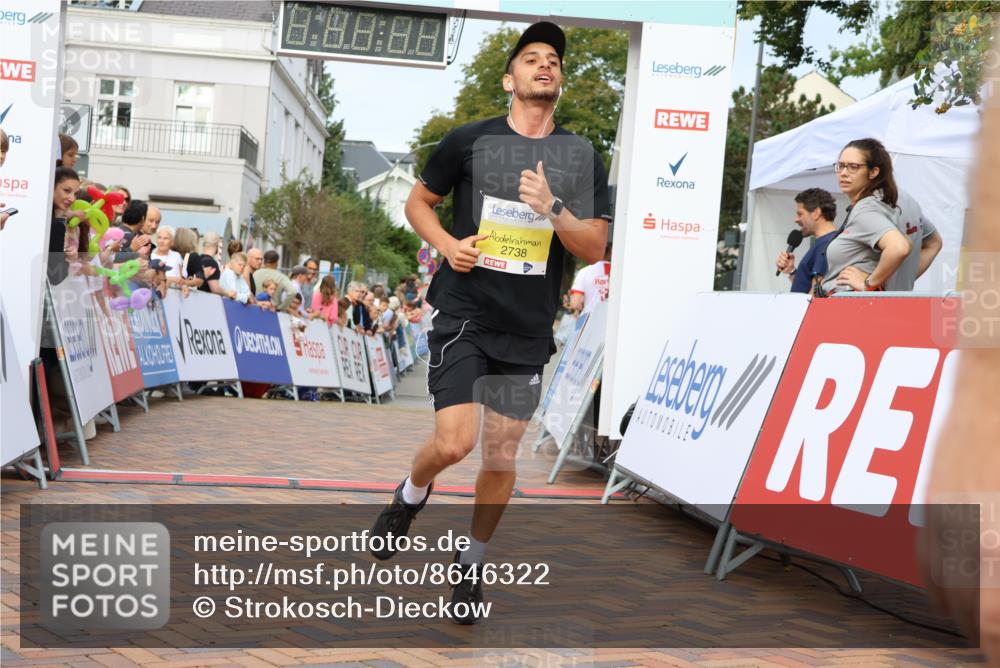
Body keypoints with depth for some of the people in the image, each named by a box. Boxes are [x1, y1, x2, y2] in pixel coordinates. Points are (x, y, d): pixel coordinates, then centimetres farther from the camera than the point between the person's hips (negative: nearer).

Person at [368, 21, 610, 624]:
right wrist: (447, 244, -7)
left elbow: (594, 248, 1)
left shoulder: (583, 157, 5)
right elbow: (419, 201, 12)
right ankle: (411, 495, 21)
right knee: (454, 443, -15)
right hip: (464, 316, -2)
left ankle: (473, 562, 29)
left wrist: (552, 207, -17)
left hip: (528, 331, 2)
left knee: (502, 458, 7)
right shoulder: (470, 140, 0)